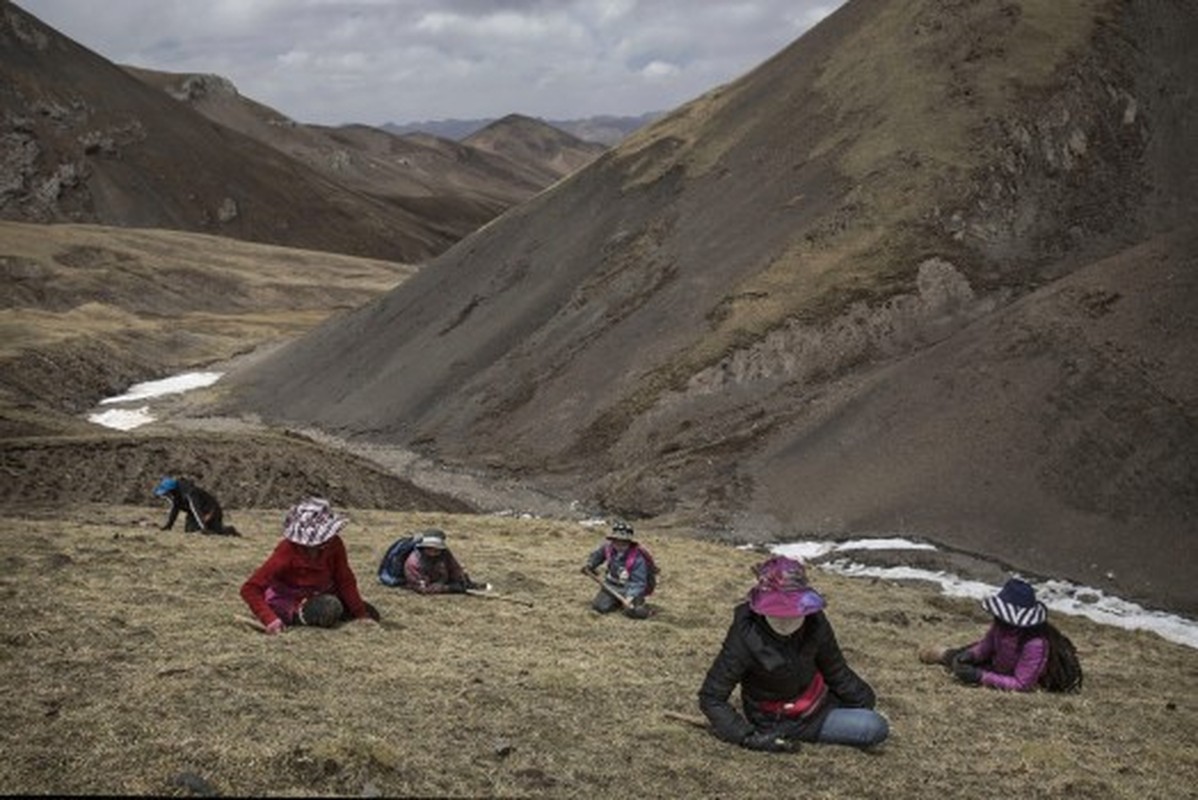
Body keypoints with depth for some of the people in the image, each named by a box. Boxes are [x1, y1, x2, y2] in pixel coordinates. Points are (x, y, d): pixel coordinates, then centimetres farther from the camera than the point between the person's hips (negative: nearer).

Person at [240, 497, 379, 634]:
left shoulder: (335, 545, -19)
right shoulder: (287, 552, -30)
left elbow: (345, 582, -7)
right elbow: (249, 589, -32)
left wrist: (361, 614, -11)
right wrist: (270, 619, -46)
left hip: (321, 595, 5)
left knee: (371, 615, -3)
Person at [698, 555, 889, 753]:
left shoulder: (815, 624, -16)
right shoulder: (745, 638, -28)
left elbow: (836, 670, 4)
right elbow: (711, 698, -23)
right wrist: (749, 738, -30)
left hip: (819, 705, 6)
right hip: (778, 724, -6)